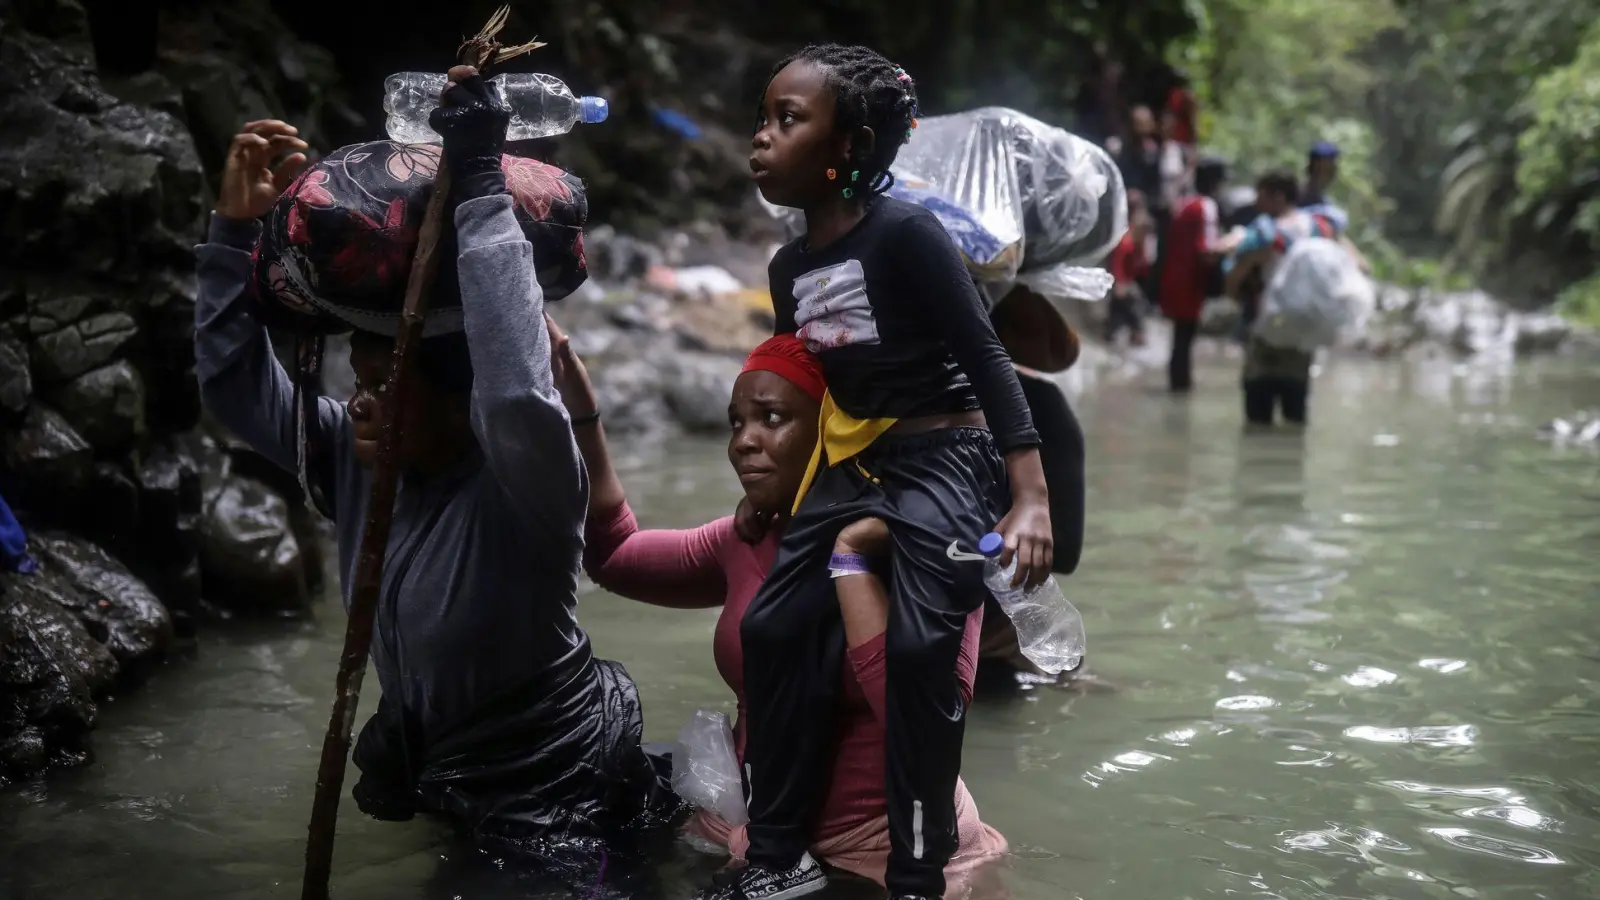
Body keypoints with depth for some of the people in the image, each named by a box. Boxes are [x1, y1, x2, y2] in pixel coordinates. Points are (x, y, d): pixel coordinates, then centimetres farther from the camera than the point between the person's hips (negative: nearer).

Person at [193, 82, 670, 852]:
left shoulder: (519, 487, -26)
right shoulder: (356, 458, -7)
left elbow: (520, 396, -47)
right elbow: (237, 385, -3)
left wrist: (479, 188, -45)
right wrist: (235, 229, -15)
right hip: (438, 779, 6)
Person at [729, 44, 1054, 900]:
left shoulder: (906, 232, -17)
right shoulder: (788, 267, 6)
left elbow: (986, 360, -19)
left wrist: (1031, 499, -26)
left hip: (944, 461, -8)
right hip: (851, 464, 8)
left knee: (918, 648, -21)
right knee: (773, 629, 1)